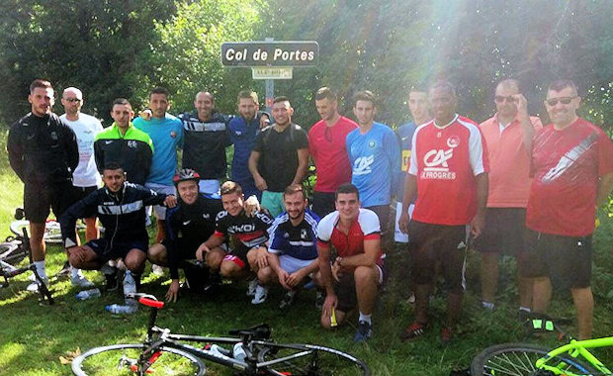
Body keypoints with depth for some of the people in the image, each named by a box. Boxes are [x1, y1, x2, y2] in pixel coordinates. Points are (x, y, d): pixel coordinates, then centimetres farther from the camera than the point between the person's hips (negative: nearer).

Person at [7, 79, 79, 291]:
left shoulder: (62, 127, -1)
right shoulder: (19, 128, 2)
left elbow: (74, 156, 7)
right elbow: (14, 159, 11)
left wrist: (63, 177, 4)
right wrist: (29, 179, 6)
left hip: (62, 186, -1)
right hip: (34, 188, 1)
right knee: (36, 232, 8)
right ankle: (40, 275, 19)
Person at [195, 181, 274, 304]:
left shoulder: (258, 214, -24)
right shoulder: (222, 217, -5)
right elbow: (219, 237, 13)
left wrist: (264, 248, -40)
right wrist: (205, 244, -8)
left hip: (262, 249, -5)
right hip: (244, 249, 5)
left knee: (253, 255, -38)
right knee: (226, 269, -20)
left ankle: (263, 284, -7)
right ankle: (253, 279, 8)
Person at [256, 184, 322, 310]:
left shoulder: (314, 223, -24)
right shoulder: (279, 222, -13)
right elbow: (272, 253, -6)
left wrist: (301, 273, -32)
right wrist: (279, 270, -27)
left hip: (313, 261, -3)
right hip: (289, 260, 3)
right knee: (263, 274, -22)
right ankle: (293, 288, 6)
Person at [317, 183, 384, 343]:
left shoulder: (369, 218, -29)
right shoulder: (325, 224, -17)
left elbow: (370, 259, -36)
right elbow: (323, 260, -3)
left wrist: (340, 261, -22)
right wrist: (330, 293, 3)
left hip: (371, 268, -4)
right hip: (343, 272, 4)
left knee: (362, 273, -40)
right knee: (328, 323, -2)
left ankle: (365, 320, -13)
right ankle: (352, 301, 29)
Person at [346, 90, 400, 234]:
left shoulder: (385, 133, -6)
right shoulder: (351, 137, 10)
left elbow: (396, 165, -3)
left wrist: (391, 193, -1)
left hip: (378, 201, -5)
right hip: (355, 200, 5)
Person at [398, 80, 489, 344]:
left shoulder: (470, 131, -4)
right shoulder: (420, 132, 10)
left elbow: (481, 175, -6)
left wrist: (480, 213, -11)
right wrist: (404, 210, 10)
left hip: (456, 220, -4)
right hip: (422, 219, 4)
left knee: (453, 276, 7)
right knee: (420, 272, 12)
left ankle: (450, 325, 23)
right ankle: (420, 321, 28)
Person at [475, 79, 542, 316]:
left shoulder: (531, 123, -1)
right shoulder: (484, 128, 10)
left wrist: (523, 114, -24)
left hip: (521, 204, -3)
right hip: (489, 204, 4)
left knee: (525, 258, 5)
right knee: (488, 255, 11)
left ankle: (525, 307, 17)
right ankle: (486, 303, 25)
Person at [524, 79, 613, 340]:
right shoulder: (541, 136, 8)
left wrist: (589, 207, 4)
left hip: (574, 227, -5)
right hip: (538, 223, 5)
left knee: (579, 285, 5)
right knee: (540, 277, 16)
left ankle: (585, 339, 20)